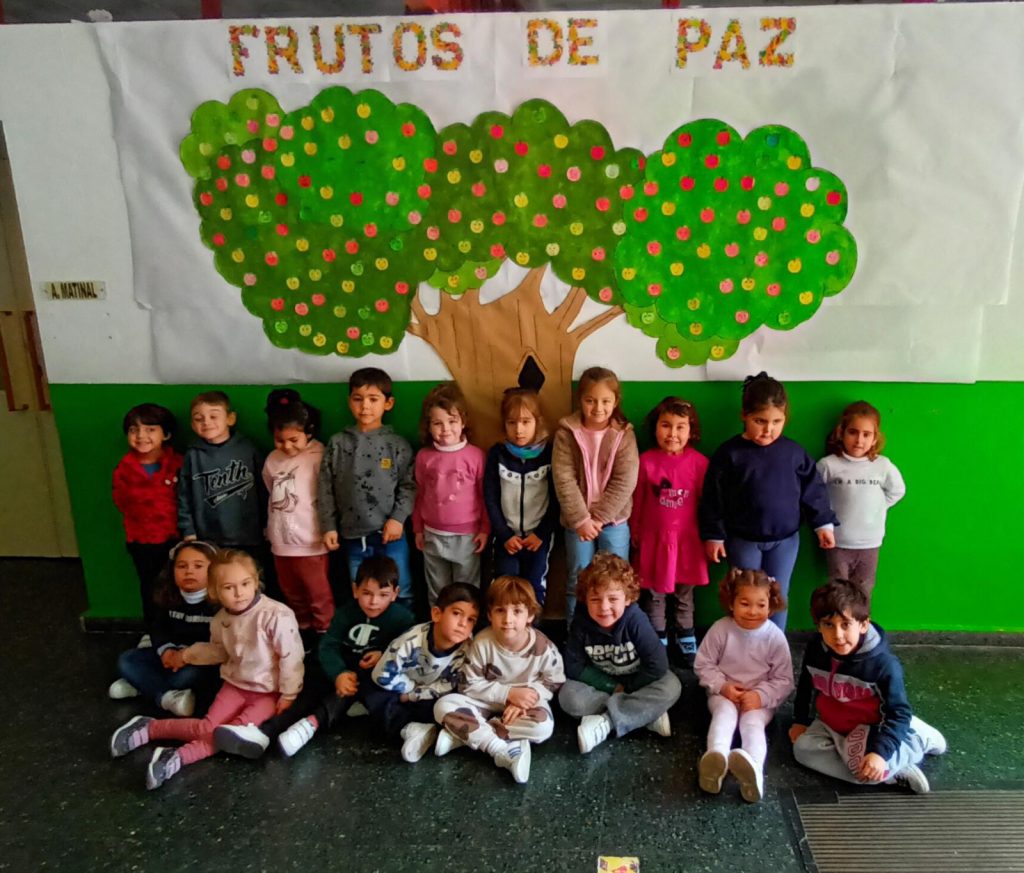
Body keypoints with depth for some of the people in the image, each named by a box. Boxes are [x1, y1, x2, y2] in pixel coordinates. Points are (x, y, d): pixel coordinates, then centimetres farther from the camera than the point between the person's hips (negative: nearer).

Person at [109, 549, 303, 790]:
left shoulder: (276, 615, -26)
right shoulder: (221, 620, -4)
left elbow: (291, 657, -20)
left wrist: (288, 696, -16)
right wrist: (187, 654, 19)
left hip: (268, 691, -4)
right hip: (235, 684, 5)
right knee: (208, 728, -12)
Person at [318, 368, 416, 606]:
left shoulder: (397, 445, -3)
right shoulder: (337, 444, 1)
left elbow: (409, 485, -4)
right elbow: (325, 488, 3)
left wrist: (398, 518, -14)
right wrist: (328, 526, -1)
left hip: (390, 535, -2)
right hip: (353, 538, 2)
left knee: (400, 596, 10)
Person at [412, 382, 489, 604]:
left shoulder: (475, 455, -9)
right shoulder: (423, 456, -2)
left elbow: (484, 495, -3)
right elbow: (420, 495, 7)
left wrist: (485, 529, -3)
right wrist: (418, 529, 10)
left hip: (467, 536, -2)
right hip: (433, 536, 3)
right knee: (437, 594, 16)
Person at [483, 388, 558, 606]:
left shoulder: (549, 453, -5)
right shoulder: (497, 453, -2)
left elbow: (556, 500, -3)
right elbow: (490, 499, -1)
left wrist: (541, 533, -10)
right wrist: (504, 534, -8)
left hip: (538, 533, -1)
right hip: (506, 534, 1)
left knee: (534, 586, -2)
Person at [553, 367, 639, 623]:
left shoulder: (624, 433, -5)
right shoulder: (567, 432, -7)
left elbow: (625, 482, -10)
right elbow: (563, 479, -11)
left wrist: (598, 517, -14)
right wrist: (581, 519, -16)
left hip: (614, 520, 0)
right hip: (578, 520, 0)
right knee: (578, 581, 10)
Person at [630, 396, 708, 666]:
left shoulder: (699, 462, -9)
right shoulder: (646, 460, -9)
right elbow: (637, 501, -1)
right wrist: (634, 534, 5)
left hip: (686, 538, 0)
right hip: (653, 537, 0)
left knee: (685, 595, 17)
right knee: (654, 595, 12)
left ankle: (686, 643, 35)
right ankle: (658, 644, 30)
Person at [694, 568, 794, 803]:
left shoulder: (775, 637, -11)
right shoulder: (720, 629, -11)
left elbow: (784, 680, -5)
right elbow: (703, 664, -2)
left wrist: (761, 695, -22)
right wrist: (722, 686, -17)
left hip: (759, 698, 0)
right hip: (724, 693, 0)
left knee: (753, 722, -30)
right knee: (725, 712, -31)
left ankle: (754, 768, -60)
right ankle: (716, 759, -59)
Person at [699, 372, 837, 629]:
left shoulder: (794, 452, -4)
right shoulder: (729, 453, -12)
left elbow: (813, 490, 5)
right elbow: (713, 498, -7)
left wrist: (823, 523, 3)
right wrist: (713, 535, -6)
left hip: (785, 539, 2)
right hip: (743, 540, -2)